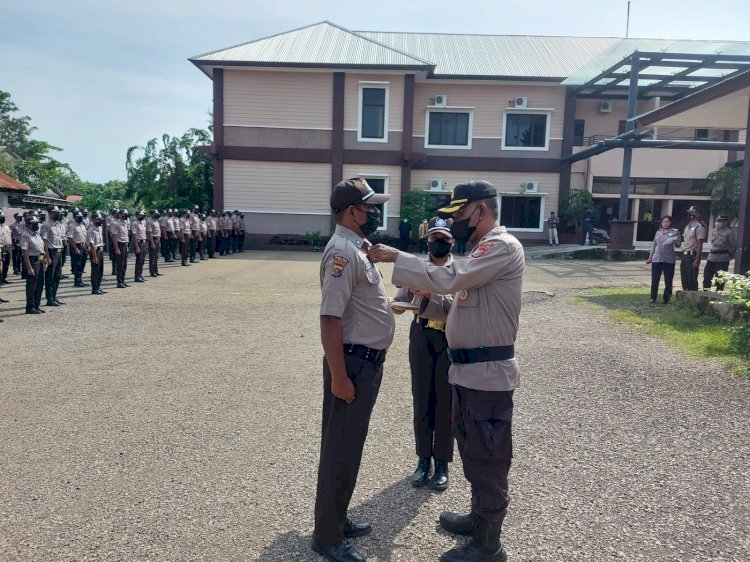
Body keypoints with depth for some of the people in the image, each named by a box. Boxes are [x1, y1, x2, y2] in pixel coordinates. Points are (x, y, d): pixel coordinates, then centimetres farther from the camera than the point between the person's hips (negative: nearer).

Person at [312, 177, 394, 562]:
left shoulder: (358, 248, 11)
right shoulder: (343, 252, -20)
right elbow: (330, 319, -25)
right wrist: (339, 377, -25)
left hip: (368, 361, 10)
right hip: (352, 363, -10)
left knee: (350, 447, 19)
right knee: (340, 450, 3)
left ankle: (338, 520, 35)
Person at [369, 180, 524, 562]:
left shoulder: (502, 246, -16)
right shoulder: (484, 248, 17)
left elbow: (450, 279, -26)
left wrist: (396, 257, -21)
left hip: (487, 372, -10)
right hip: (469, 369, 10)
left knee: (488, 457, 2)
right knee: (473, 450, 22)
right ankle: (480, 518, 40)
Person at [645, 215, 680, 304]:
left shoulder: (675, 232, 4)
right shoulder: (658, 232, 14)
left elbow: (678, 242, -5)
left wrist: (675, 240, -27)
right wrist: (650, 257, 19)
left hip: (668, 260, -3)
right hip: (656, 259, 3)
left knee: (668, 281, 2)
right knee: (654, 280, 3)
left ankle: (666, 299, 11)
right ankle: (653, 298, 13)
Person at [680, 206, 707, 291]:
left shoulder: (699, 227, -11)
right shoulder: (688, 226, 15)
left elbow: (700, 245, -15)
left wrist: (697, 259, -20)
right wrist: (682, 255, 12)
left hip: (692, 255, -8)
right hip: (684, 255, 8)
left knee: (692, 280, -5)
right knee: (684, 279, 13)